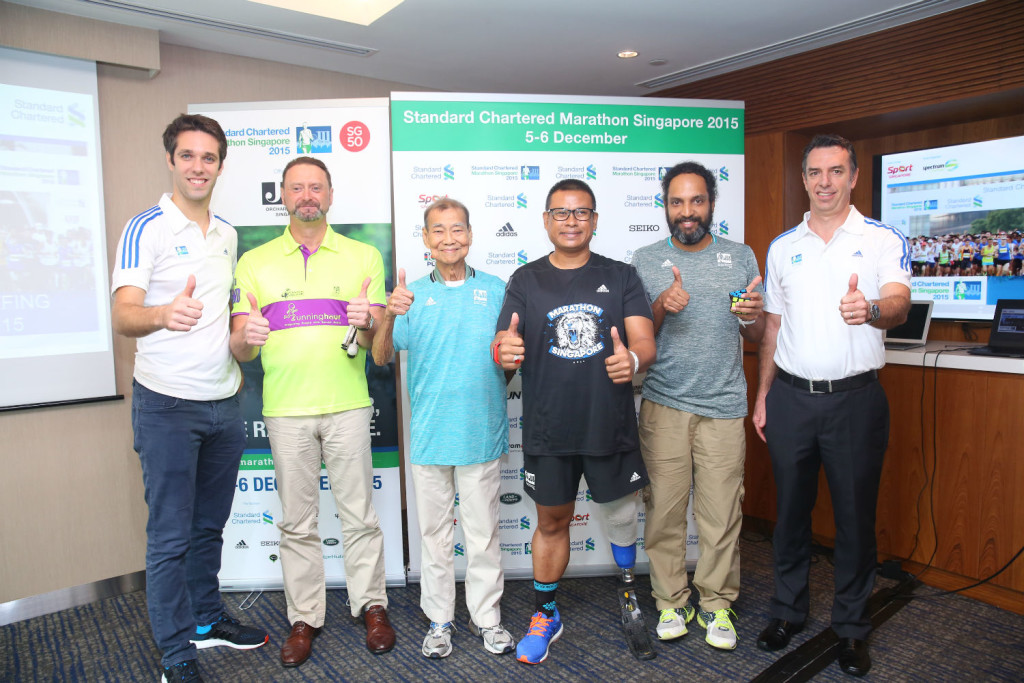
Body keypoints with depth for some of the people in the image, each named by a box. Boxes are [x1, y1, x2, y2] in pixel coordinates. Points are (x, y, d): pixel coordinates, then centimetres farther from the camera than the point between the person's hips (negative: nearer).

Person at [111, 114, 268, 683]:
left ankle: (208, 619, 36)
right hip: (168, 405, -6)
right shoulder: (146, 229, -9)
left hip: (224, 403, 6)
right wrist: (163, 315, -41)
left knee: (210, 525, 18)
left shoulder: (227, 234, 11)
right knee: (170, 536, 3)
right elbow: (123, 315, -20)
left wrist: (236, 354, 11)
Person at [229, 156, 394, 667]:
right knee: (297, 523, 10)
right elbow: (238, 351, 6)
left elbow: (378, 344, 4)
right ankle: (304, 617, 26)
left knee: (359, 515, 6)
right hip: (285, 410, 1)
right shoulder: (254, 262, 8)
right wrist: (247, 337, -18)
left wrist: (367, 323, -19)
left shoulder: (363, 256, 6)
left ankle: (372, 605, 25)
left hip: (348, 405, -1)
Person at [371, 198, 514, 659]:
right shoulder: (411, 294, 4)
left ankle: (486, 616, 28)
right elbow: (380, 358, -4)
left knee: (483, 533, 11)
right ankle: (439, 618, 29)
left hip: (482, 434, 0)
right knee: (435, 533, 13)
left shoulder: (496, 290, 3)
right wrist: (389, 317, -22)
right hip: (429, 435, 1)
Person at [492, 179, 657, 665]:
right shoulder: (526, 281, 4)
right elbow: (503, 353, -2)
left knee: (620, 512, 14)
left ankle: (629, 591, 43)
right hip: (547, 432, 1)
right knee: (551, 522, 13)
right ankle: (545, 615, 34)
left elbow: (645, 342, -7)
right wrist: (504, 350, -26)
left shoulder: (621, 277, 3)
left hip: (611, 427, 0)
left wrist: (633, 360, -30)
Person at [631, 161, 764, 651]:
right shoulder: (646, 260, 6)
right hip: (663, 404, 0)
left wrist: (751, 316, -13)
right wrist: (661, 306, -15)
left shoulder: (741, 257, 9)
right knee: (664, 510, 5)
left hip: (723, 407, 1)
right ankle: (671, 602, 22)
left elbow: (756, 338, 10)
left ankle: (716, 604, 24)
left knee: (722, 514, 5)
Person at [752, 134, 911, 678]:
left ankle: (851, 627, 25)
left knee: (856, 514, 7)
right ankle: (788, 611, 30)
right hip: (790, 395, 3)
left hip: (855, 396, -2)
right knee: (790, 509, 12)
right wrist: (762, 394, 8)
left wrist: (871, 309, -40)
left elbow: (899, 305, -16)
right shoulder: (782, 247, 10)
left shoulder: (884, 240, 1)